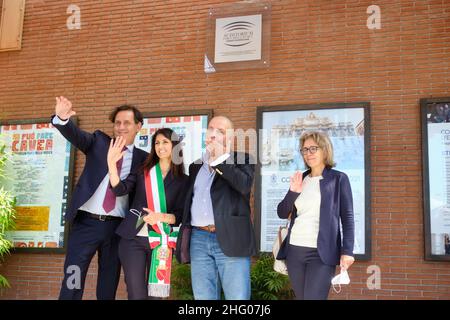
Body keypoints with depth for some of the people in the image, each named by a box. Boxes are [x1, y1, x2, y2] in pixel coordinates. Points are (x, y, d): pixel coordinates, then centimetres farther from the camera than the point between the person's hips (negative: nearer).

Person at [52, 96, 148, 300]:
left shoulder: (142, 158, 8)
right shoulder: (99, 142, 6)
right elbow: (76, 135, -12)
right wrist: (62, 118, -33)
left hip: (117, 227, 1)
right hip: (86, 222, -1)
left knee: (108, 287, 10)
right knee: (72, 283, -1)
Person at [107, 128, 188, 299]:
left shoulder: (182, 180, 3)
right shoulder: (142, 171, 8)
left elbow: (181, 215, -2)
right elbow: (120, 189, -6)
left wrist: (161, 217, -21)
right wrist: (111, 163, -18)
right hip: (133, 238, 1)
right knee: (136, 294, -1)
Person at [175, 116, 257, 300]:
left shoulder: (242, 160, 5)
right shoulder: (195, 166, 19)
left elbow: (244, 185, -15)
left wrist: (220, 159, -11)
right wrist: (184, 233, 13)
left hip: (230, 239, -4)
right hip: (199, 240, 5)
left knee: (237, 297, -5)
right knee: (203, 297, 8)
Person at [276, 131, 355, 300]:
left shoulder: (338, 179, 0)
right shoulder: (300, 179, 12)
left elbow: (347, 217, -3)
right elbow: (282, 213, 11)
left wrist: (347, 251, -12)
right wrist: (293, 192, -5)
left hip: (321, 253, -5)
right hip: (294, 250, 5)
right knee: (301, 297, 11)